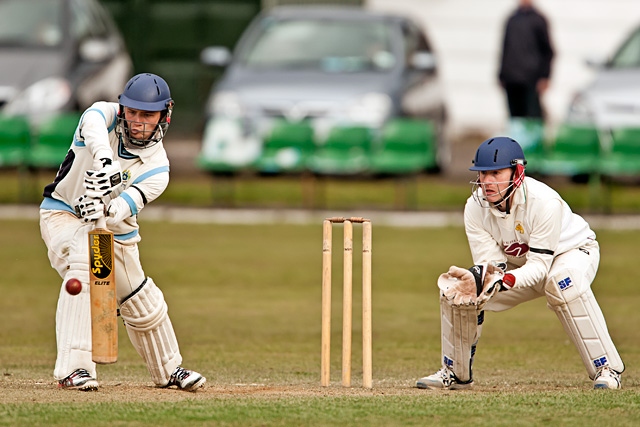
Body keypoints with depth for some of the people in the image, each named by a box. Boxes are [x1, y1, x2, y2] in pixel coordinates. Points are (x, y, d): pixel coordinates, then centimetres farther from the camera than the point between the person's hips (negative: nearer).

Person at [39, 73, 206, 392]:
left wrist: (105, 210, -54)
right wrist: (105, 160, -64)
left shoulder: (157, 168, -14)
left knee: (144, 304, 10)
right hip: (64, 215, -4)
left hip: (114, 227, 4)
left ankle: (168, 369, 39)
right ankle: (73, 368, -38)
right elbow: (93, 125, -44)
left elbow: (129, 202, -32)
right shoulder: (106, 116, -17)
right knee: (82, 267, -32)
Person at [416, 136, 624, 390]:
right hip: (520, 263, 5)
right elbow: (490, 262, -21)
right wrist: (475, 278, -45)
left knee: (562, 281, -40)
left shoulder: (544, 202, -36)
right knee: (456, 287, -11)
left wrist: (506, 280, -55)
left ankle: (606, 368, -30)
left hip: (573, 252, -5)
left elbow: (539, 266, -36)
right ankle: (456, 374, 11)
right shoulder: (475, 207, -21)